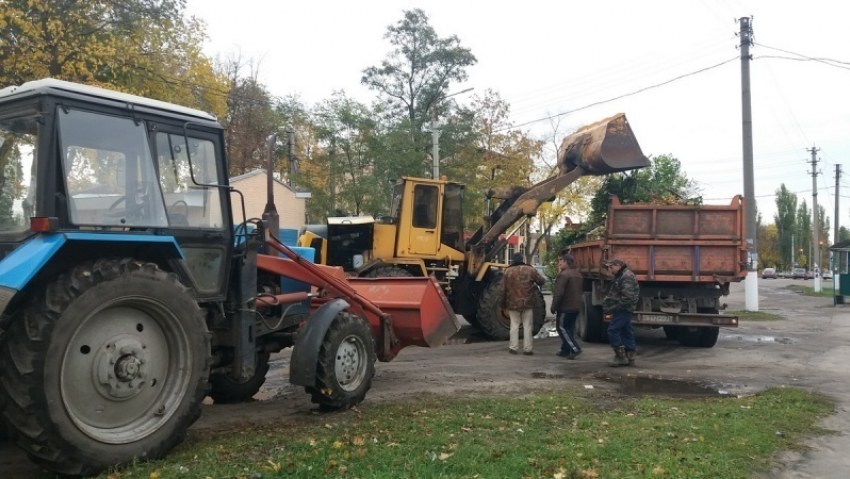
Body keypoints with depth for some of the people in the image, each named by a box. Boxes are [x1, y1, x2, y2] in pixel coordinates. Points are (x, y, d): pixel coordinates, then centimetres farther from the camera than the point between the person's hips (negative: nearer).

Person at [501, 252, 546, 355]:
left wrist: (504, 304, 11)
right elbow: (542, 281, 5)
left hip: (513, 303, 1)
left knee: (514, 325, 11)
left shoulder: (508, 271, 0)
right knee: (527, 326, 6)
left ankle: (513, 347, 12)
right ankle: (527, 349, 6)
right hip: (527, 303, -1)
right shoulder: (530, 270, -3)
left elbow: (503, 289, 2)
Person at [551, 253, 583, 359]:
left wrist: (553, 307, -14)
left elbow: (559, 293, -22)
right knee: (569, 328, 13)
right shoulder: (577, 274, 14)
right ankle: (565, 350, 17)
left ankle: (575, 348, -9)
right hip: (576, 306, 9)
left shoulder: (564, 274, -17)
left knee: (562, 327, -1)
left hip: (565, 307, -9)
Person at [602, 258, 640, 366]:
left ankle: (620, 356, -8)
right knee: (626, 332, 11)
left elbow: (628, 297, -24)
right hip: (623, 310, 11)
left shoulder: (626, 277, -17)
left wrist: (616, 307, -18)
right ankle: (630, 357, 15)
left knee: (613, 330, -11)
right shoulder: (620, 276, 17)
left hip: (623, 310, -11)